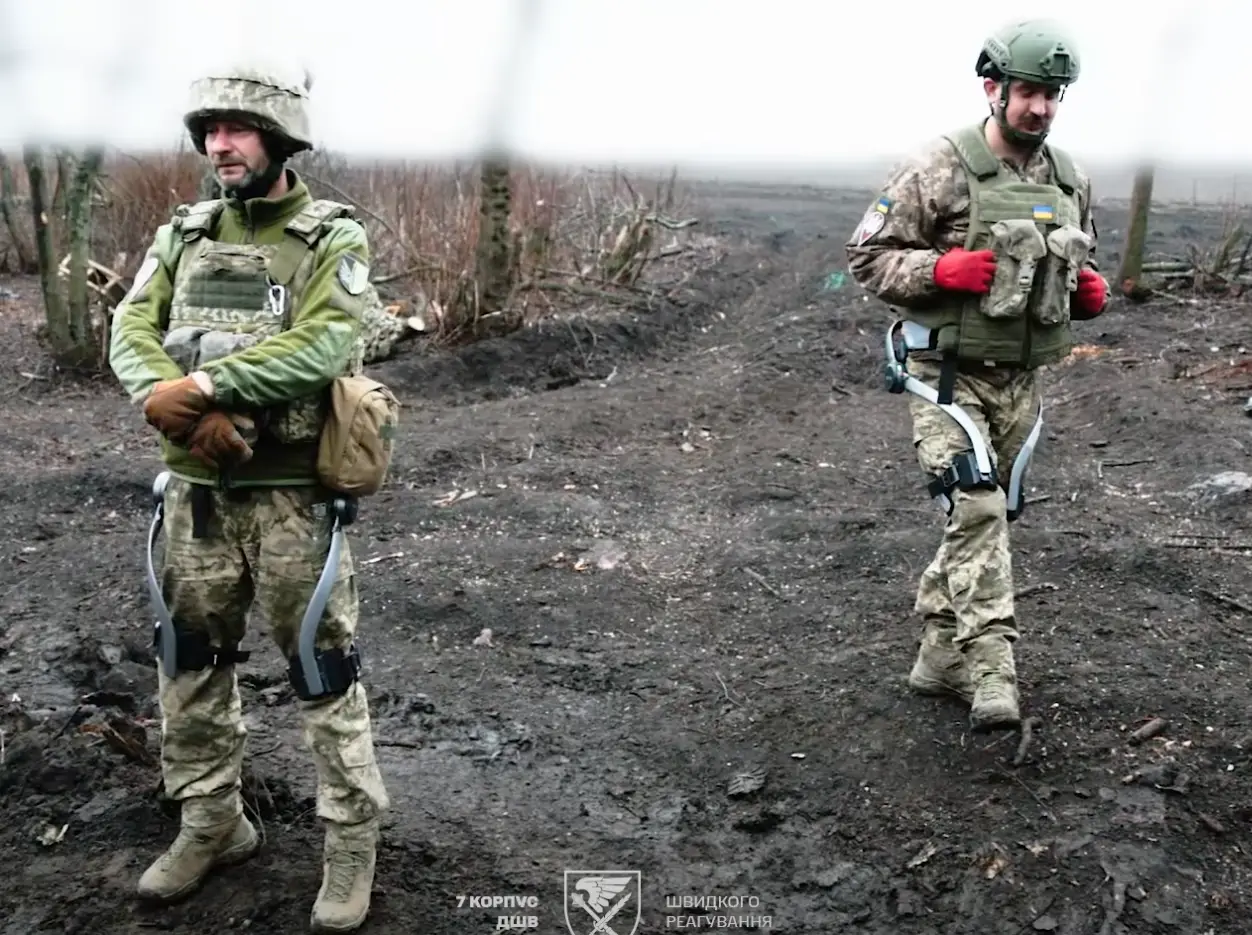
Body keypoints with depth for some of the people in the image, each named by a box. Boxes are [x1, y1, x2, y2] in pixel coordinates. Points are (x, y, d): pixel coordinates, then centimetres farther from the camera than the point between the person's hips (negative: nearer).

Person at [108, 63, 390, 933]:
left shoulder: (332, 239, -7)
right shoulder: (183, 234, 8)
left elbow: (322, 347, -22)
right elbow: (131, 334, -3)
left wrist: (201, 385, -26)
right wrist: (183, 411, -22)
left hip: (292, 495, -5)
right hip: (197, 492, 6)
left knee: (324, 671, 4)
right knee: (193, 662, 16)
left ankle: (353, 839, 19)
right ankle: (212, 821, 35)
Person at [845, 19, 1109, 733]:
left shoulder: (1073, 180, 10)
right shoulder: (938, 169, -9)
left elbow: (1080, 268, 23)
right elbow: (867, 257, -8)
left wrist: (1091, 292, -1)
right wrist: (942, 269, -23)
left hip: (1022, 381, 6)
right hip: (948, 375, -6)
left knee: (986, 518, 12)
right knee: (976, 512, -18)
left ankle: (940, 657, 26)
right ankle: (993, 675, -17)